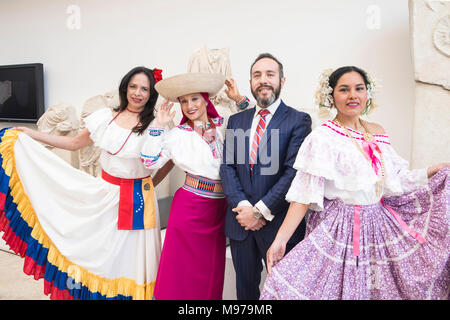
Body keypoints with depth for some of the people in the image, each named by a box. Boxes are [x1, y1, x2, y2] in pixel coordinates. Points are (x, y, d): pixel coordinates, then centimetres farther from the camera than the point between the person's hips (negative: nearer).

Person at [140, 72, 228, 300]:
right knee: (184, 266, 7)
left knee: (211, 268, 15)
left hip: (219, 208, 2)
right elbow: (150, 161, -3)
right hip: (189, 206, -2)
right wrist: (159, 126, -8)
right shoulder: (177, 134, -1)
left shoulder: (225, 126, 4)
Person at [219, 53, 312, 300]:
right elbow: (227, 167, 2)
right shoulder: (236, 121, 9)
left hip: (278, 223, -4)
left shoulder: (298, 120, -5)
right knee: (245, 288, 19)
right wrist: (243, 206, -11)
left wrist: (261, 211, -16)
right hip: (240, 223, 4)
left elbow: (294, 171, -14)